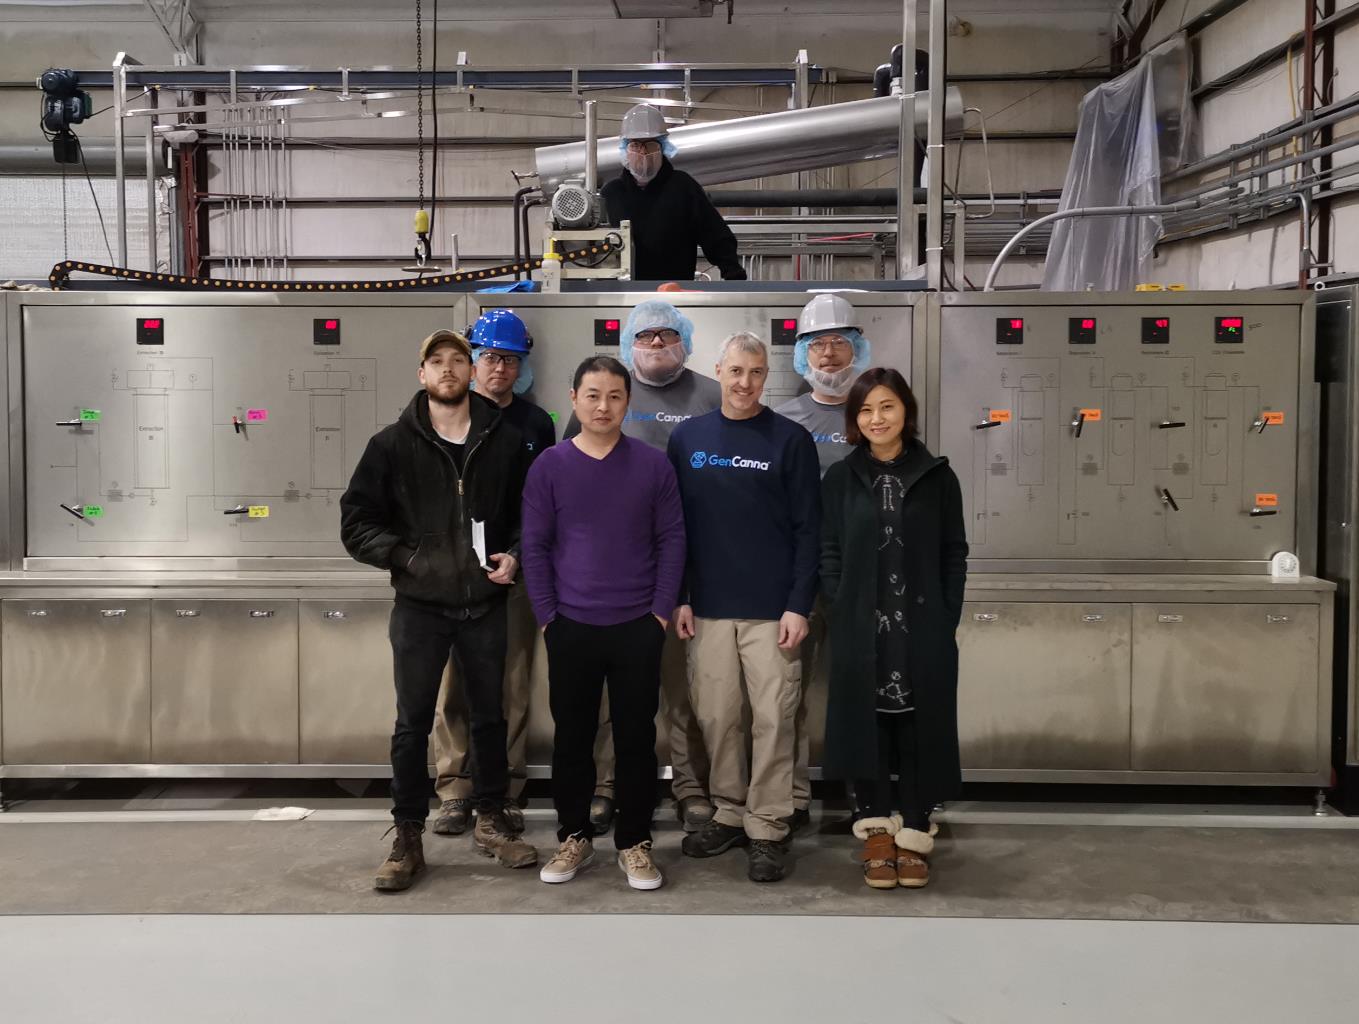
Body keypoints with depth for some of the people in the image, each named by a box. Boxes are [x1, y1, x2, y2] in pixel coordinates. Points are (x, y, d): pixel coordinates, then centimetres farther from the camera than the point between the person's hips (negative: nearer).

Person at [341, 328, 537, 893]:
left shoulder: (505, 440, 1)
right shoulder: (392, 444, -4)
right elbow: (356, 522, -4)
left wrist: (515, 555, -7)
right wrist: (408, 556, -15)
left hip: (486, 604, 2)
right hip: (420, 606, -2)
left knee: (490, 715, 14)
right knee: (413, 723, 5)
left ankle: (491, 821, 30)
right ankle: (407, 838, 18)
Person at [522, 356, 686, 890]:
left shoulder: (653, 464, -1)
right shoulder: (549, 466, -1)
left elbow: (672, 540, 1)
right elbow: (534, 545, 0)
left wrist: (662, 611, -4)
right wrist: (547, 616, -4)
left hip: (638, 626, 0)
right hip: (570, 626, 0)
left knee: (636, 736, 6)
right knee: (572, 735, 9)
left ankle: (635, 842, 19)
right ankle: (574, 836, 24)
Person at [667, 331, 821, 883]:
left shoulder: (791, 440, -1)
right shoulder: (687, 437, 7)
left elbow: (808, 529, -3)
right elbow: (674, 524, 9)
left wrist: (798, 605, -9)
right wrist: (679, 597, 4)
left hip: (772, 610, -3)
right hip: (708, 609, 3)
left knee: (772, 720, 1)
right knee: (716, 717, 9)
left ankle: (767, 829, 11)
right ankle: (730, 814, 24)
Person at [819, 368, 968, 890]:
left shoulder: (937, 476, 4)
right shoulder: (840, 479, 5)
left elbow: (954, 555, 5)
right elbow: (829, 554, 5)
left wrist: (948, 620, -3)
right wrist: (840, 617, -6)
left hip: (923, 630, 0)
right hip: (861, 630, 1)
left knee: (919, 728, 4)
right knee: (867, 727, 5)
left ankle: (913, 833, 15)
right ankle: (877, 831, 17)